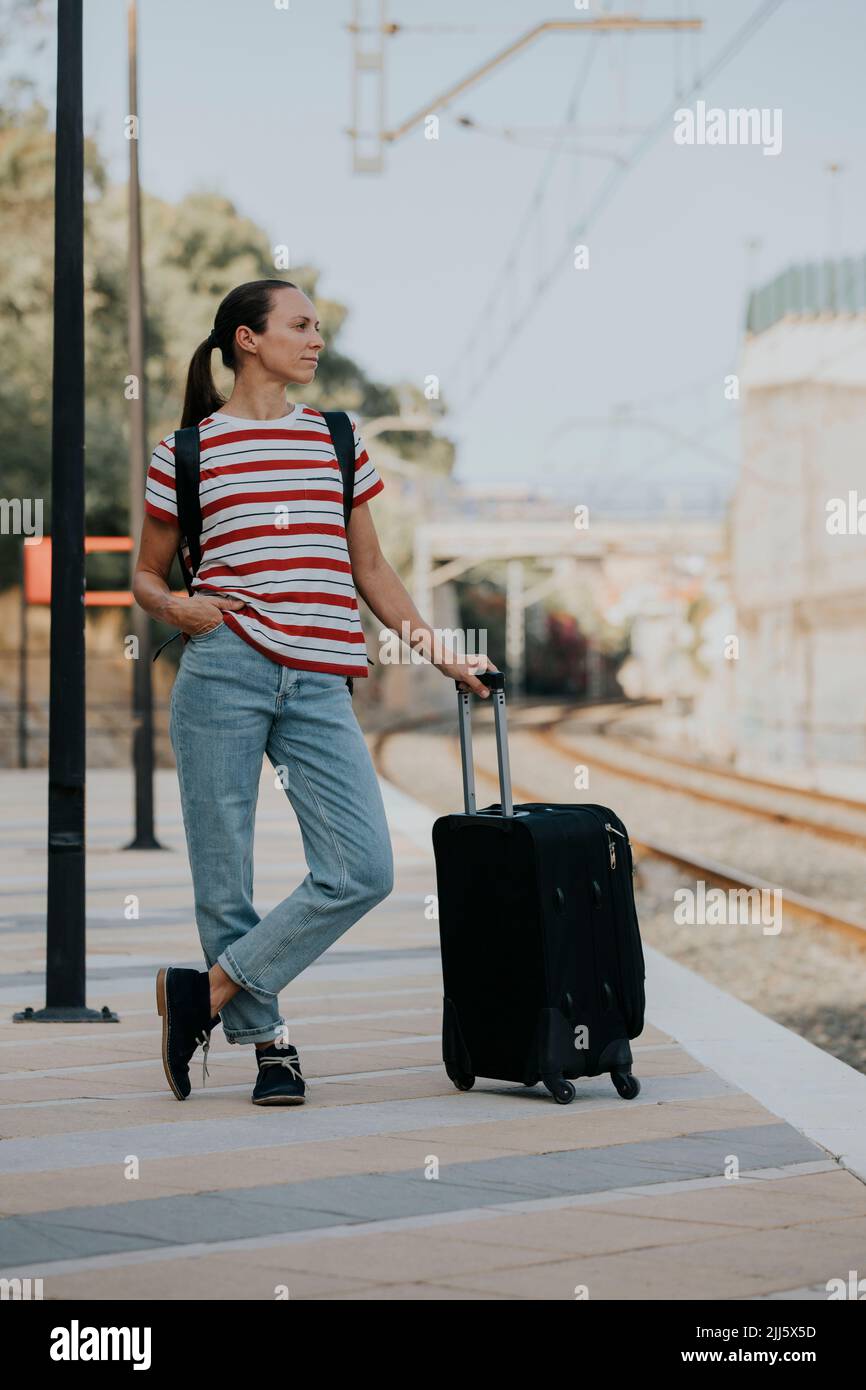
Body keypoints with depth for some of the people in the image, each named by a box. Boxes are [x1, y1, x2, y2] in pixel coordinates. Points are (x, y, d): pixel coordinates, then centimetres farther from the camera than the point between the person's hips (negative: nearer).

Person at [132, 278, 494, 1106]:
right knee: (225, 876, -2)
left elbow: (370, 571, 22)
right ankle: (267, 1041, 13)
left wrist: (442, 658, 18)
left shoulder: (337, 441, 18)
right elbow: (145, 576, 15)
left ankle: (204, 992, -1)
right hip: (224, 671, -3)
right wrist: (175, 607, -7)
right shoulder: (188, 451, 8)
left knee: (363, 870, -11)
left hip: (318, 687, 3)